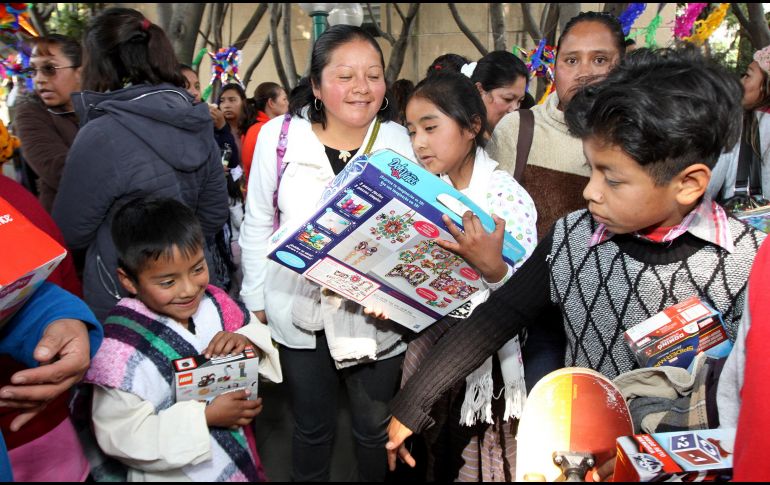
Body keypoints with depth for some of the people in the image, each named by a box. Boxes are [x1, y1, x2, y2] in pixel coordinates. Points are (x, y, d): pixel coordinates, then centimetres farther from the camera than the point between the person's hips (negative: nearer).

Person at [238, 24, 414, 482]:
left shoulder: (401, 141, -6)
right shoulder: (279, 135, -7)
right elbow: (258, 225, 1)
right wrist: (257, 300, 3)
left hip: (376, 313, 0)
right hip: (300, 310, 0)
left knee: (376, 428, 18)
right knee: (312, 426, 20)